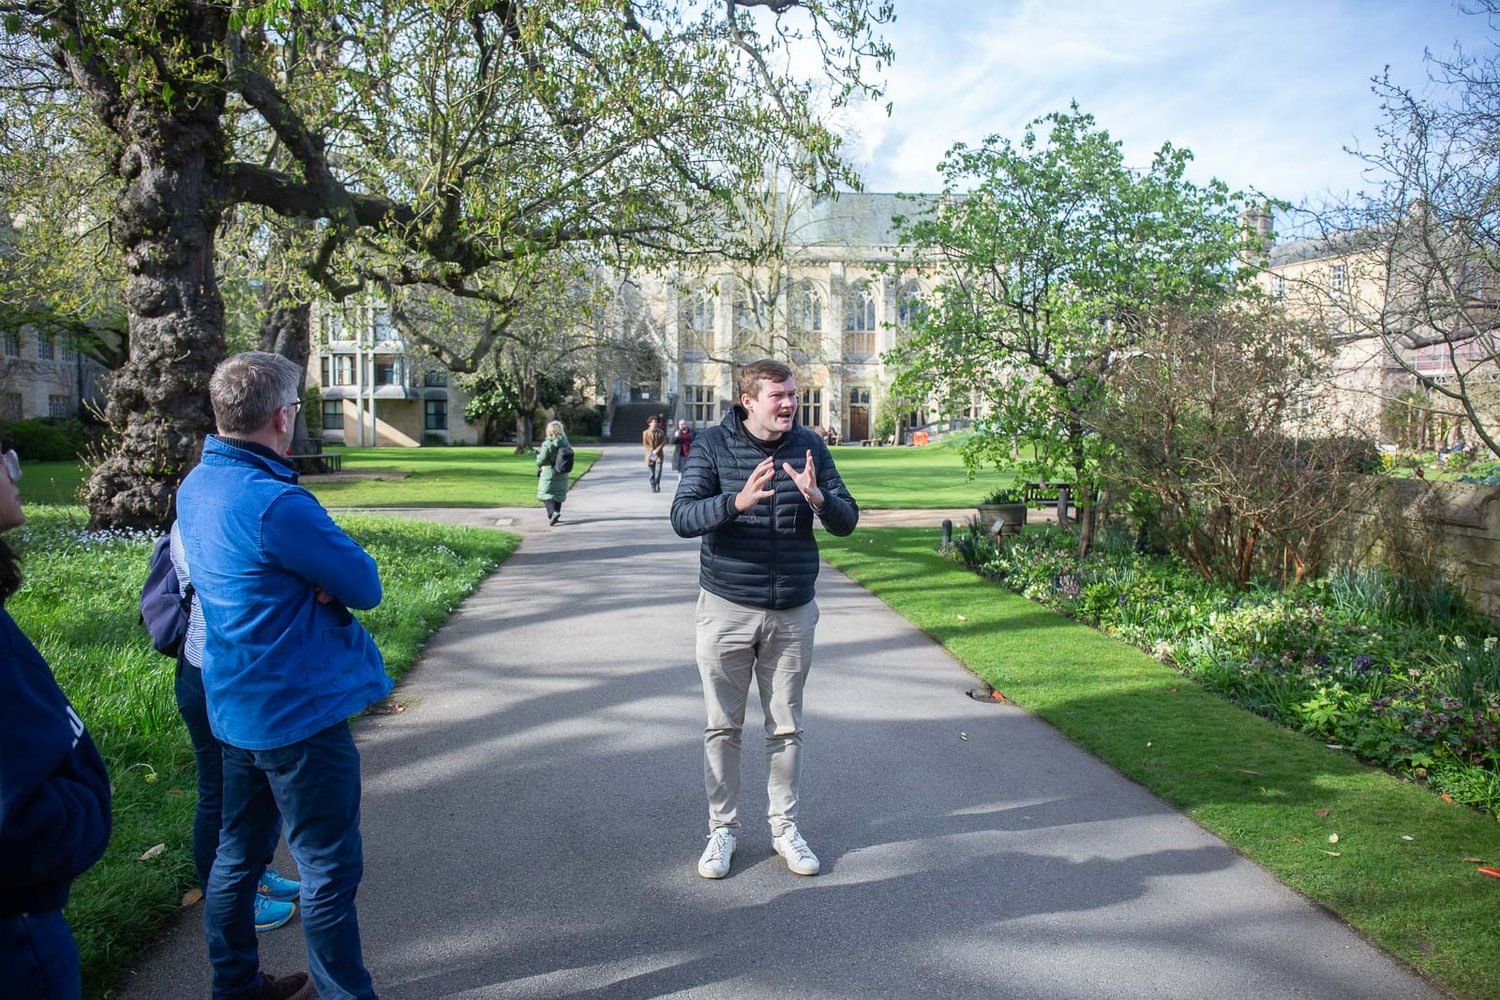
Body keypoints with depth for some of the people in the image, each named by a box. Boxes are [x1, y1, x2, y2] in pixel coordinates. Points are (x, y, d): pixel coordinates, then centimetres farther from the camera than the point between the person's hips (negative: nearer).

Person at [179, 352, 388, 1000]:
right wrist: (331, 580, -1)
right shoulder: (277, 503, -25)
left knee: (238, 852, 21)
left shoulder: (196, 487, 5)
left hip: (237, 705, 9)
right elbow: (366, 587, -19)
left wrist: (316, 580, -7)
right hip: (298, 709, -9)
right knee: (329, 869, 4)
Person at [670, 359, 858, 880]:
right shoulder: (713, 444, -7)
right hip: (727, 608, -2)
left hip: (793, 612, 2)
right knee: (723, 727, 9)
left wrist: (817, 498, -23)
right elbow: (682, 518, -17)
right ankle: (722, 828, 26)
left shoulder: (809, 446, 0)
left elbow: (848, 521, -1)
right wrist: (737, 501, -34)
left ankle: (785, 826, 30)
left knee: (787, 728, 13)